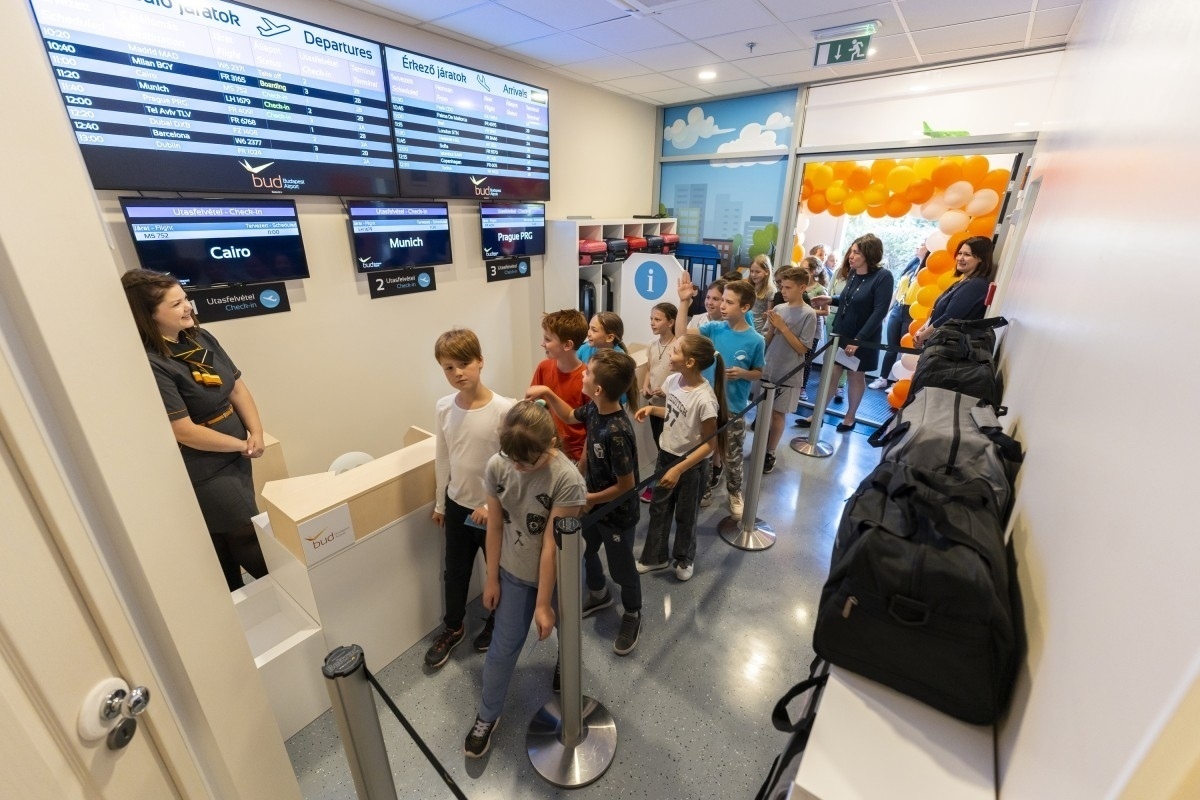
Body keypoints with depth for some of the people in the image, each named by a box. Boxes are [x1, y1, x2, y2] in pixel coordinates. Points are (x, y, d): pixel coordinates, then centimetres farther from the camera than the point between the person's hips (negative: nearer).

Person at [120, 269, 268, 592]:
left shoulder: (201, 338, 2)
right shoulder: (149, 364, -21)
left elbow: (237, 387, 4)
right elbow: (185, 432, -21)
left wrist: (256, 432, -9)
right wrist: (243, 444, -11)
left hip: (235, 457, 8)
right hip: (204, 474, -7)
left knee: (231, 548, 21)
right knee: (253, 543, 6)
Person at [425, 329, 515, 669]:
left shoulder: (504, 410, -23)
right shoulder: (443, 409, -7)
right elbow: (442, 459, 5)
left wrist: (493, 504, -16)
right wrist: (439, 502, 12)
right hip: (457, 505, 4)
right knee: (454, 572, 22)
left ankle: (496, 623, 46)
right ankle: (453, 628, 48)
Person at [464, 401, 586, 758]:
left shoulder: (567, 480, -32)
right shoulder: (497, 466, -19)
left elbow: (552, 545, -26)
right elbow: (494, 526, -7)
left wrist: (543, 604, -17)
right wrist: (491, 578, 2)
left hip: (558, 576, -2)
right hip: (514, 572, 2)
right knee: (503, 647, 14)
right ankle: (487, 716, 41)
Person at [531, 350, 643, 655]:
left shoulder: (617, 433, -37)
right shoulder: (593, 409, -12)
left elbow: (626, 485, -28)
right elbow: (570, 416, 11)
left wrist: (591, 499, -17)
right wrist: (548, 394, -3)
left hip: (618, 514, -8)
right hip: (595, 505, 8)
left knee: (621, 568, 16)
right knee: (585, 552, 28)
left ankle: (632, 615, 45)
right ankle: (598, 594, 56)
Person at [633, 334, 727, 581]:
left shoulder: (704, 399, -30)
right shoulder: (673, 380, -10)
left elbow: (709, 444, -23)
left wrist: (679, 469, -26)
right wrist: (652, 409, -9)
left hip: (692, 465, -6)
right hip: (666, 454, 6)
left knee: (685, 516, 17)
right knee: (658, 509, 20)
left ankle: (684, 559, 44)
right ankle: (655, 557, 41)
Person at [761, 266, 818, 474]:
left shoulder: (808, 314, -9)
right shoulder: (778, 309, 4)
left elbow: (802, 348, -13)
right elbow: (767, 341, 9)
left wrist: (782, 326, -18)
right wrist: (771, 327, -12)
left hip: (788, 374, -4)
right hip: (767, 369, 4)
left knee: (777, 413, 5)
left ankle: (770, 453, 19)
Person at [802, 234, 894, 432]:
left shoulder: (883, 277, -17)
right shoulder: (853, 273, 2)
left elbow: (879, 312, -21)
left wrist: (858, 339, -25)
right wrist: (831, 300, 0)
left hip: (863, 339, -5)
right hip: (841, 334, 5)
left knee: (856, 376, 12)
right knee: (831, 374, 6)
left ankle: (850, 417, 28)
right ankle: (818, 415, 13)